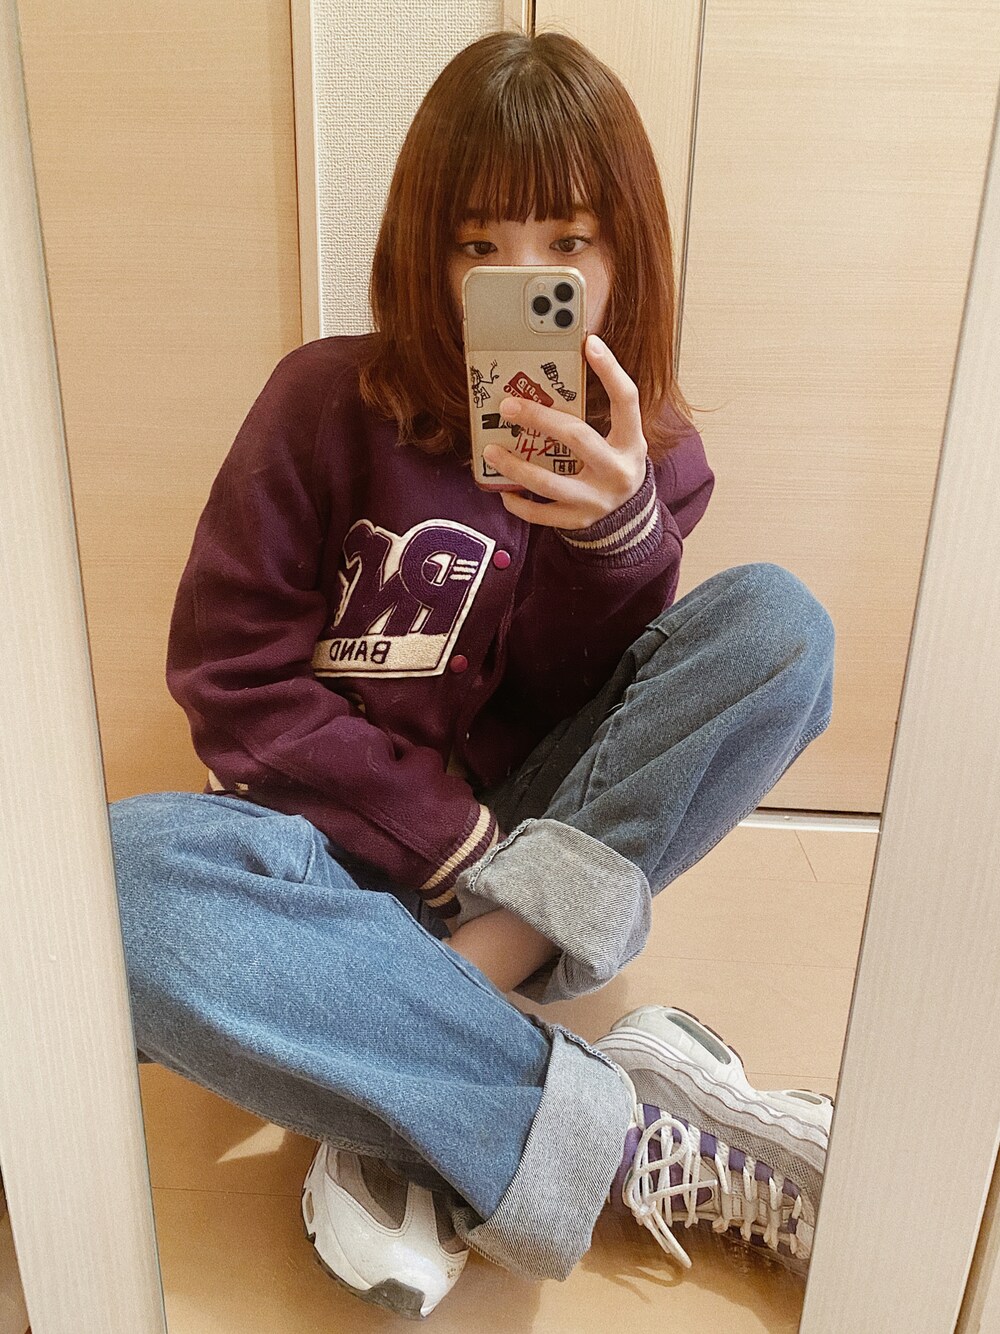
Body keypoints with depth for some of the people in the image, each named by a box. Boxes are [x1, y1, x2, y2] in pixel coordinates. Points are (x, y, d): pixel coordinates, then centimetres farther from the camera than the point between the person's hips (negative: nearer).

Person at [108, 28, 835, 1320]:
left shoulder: (645, 450, 1)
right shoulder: (328, 399, -6)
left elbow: (561, 706, -4)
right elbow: (230, 678, -8)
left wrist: (617, 532, -24)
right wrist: (450, 836, -16)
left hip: (528, 834, 3)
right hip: (337, 842, -2)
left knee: (777, 621, -19)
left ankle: (418, 1124, -26)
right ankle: (632, 1142, -26)